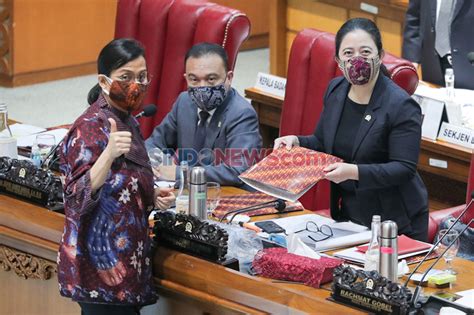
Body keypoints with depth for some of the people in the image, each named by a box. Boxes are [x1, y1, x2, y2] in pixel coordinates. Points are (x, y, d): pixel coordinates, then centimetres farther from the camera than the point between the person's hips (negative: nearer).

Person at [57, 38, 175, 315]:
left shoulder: (128, 122, 9)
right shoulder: (90, 129, -17)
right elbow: (78, 198, -27)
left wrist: (153, 197, 4)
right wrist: (109, 153, -40)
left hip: (126, 258, 9)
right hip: (102, 266, -9)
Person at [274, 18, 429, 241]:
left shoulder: (401, 106, -19)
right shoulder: (335, 90, 2)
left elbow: (404, 169, -22)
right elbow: (323, 143, 15)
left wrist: (354, 172, -33)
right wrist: (296, 142, -6)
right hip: (347, 214, 6)